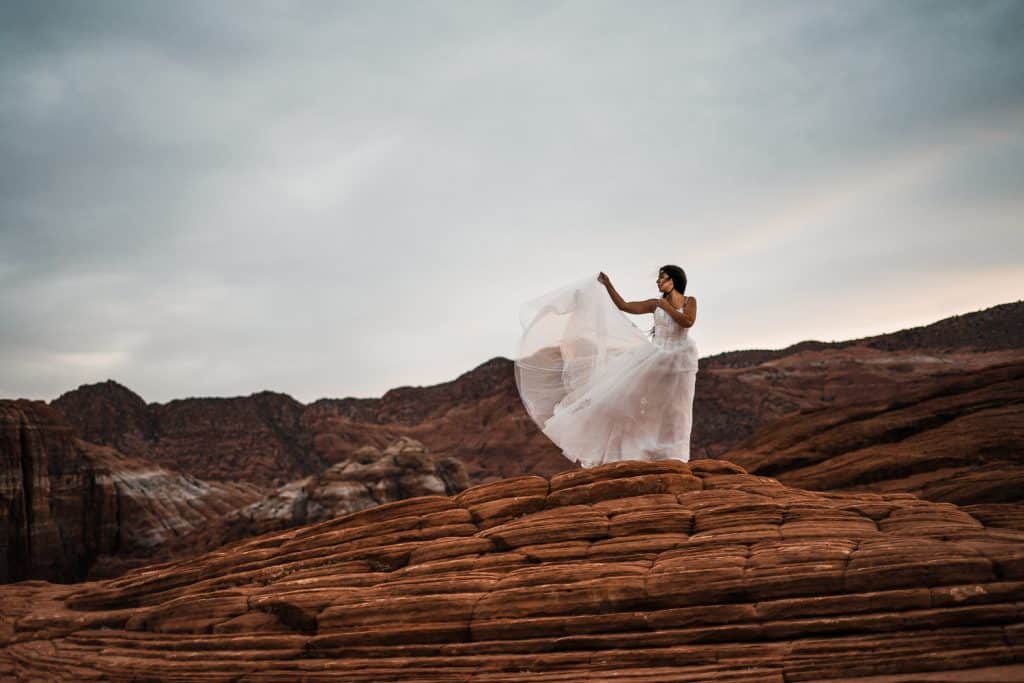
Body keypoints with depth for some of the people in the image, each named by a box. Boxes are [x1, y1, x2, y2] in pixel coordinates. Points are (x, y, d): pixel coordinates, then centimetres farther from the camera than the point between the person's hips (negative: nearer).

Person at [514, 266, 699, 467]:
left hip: (679, 360, -3)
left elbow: (688, 322, -17)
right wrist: (608, 285, 0)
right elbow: (624, 306, 5)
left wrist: (667, 306, -13)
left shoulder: (689, 301, 3)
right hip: (657, 359, 3)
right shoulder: (655, 303, 10)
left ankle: (671, 457, 8)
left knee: (674, 411, 0)